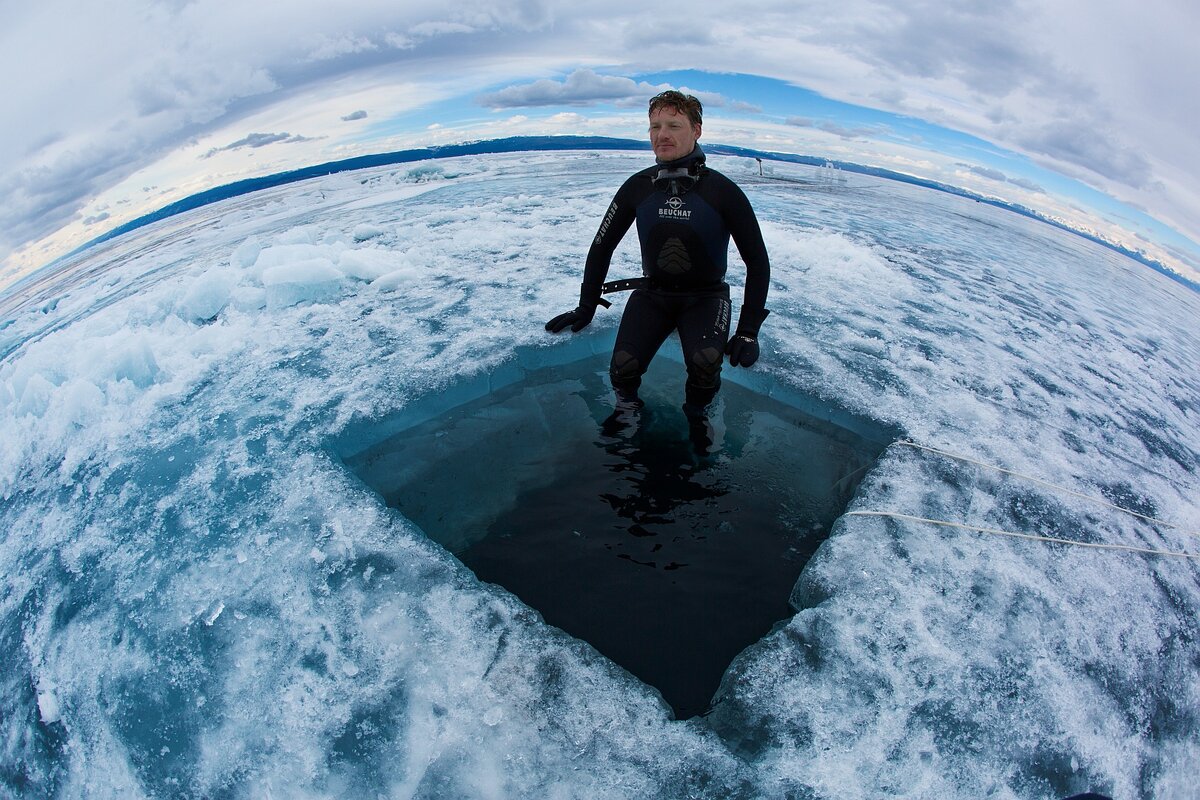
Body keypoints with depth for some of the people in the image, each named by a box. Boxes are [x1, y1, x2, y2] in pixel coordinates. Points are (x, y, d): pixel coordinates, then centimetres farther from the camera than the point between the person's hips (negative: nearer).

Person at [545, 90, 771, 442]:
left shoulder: (722, 191, -13)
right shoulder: (637, 187, -6)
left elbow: (757, 261, -7)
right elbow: (601, 247, 6)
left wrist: (748, 330, -13)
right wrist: (586, 308, 5)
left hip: (705, 297, -1)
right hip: (652, 293, 2)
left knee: (705, 362, -31)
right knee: (623, 368, -23)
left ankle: (697, 414, 3)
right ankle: (628, 405, 14)